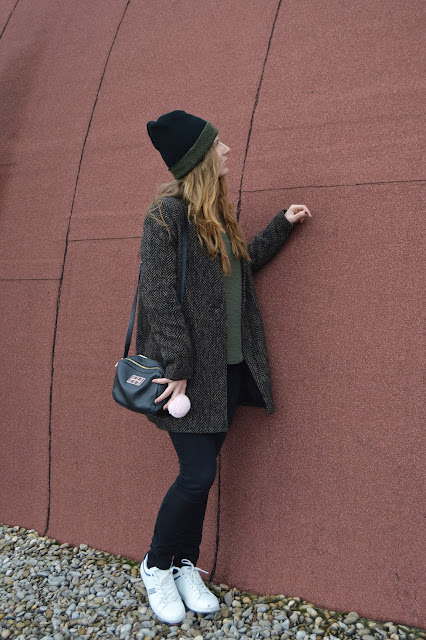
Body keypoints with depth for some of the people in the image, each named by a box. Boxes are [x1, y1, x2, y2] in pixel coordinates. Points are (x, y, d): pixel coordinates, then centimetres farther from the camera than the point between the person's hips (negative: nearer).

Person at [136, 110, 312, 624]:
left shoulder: (216, 215, 14)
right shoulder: (166, 213, -12)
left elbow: (241, 263, 23)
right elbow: (159, 295, -17)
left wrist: (282, 223, 22)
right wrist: (177, 367, -19)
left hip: (228, 368, 8)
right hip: (192, 370, -7)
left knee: (201, 473, 12)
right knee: (197, 475, -3)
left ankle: (186, 568, 30)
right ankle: (155, 566, 24)